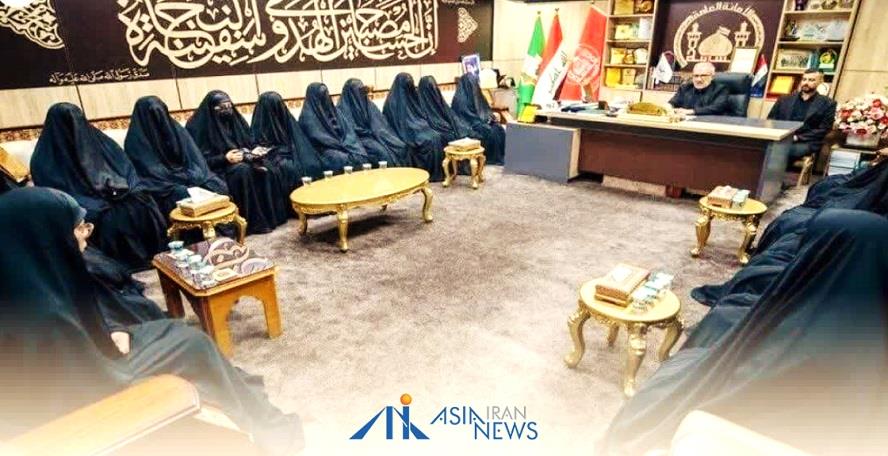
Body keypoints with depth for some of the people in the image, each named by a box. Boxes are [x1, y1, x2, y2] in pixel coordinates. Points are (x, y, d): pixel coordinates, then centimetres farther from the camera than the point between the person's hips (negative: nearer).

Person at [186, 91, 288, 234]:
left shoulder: (234, 119, 9)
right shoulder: (199, 126, -10)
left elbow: (249, 142, 15)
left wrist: (254, 150, -9)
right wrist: (225, 158, -26)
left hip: (244, 160, 6)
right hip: (218, 168, -6)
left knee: (270, 170, -21)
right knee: (243, 171, -36)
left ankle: (273, 214, -13)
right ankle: (254, 222, -30)